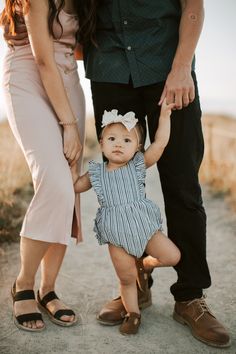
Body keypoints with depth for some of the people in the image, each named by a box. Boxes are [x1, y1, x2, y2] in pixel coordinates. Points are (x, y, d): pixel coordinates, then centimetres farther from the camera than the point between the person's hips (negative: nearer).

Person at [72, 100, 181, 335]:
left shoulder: (138, 165, 0)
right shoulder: (97, 173, 4)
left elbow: (160, 143, -9)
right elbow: (76, 186, 18)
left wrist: (164, 115, -11)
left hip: (143, 225, 0)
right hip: (116, 235, 0)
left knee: (172, 256, -6)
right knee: (126, 279, 5)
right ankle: (133, 313, 28)